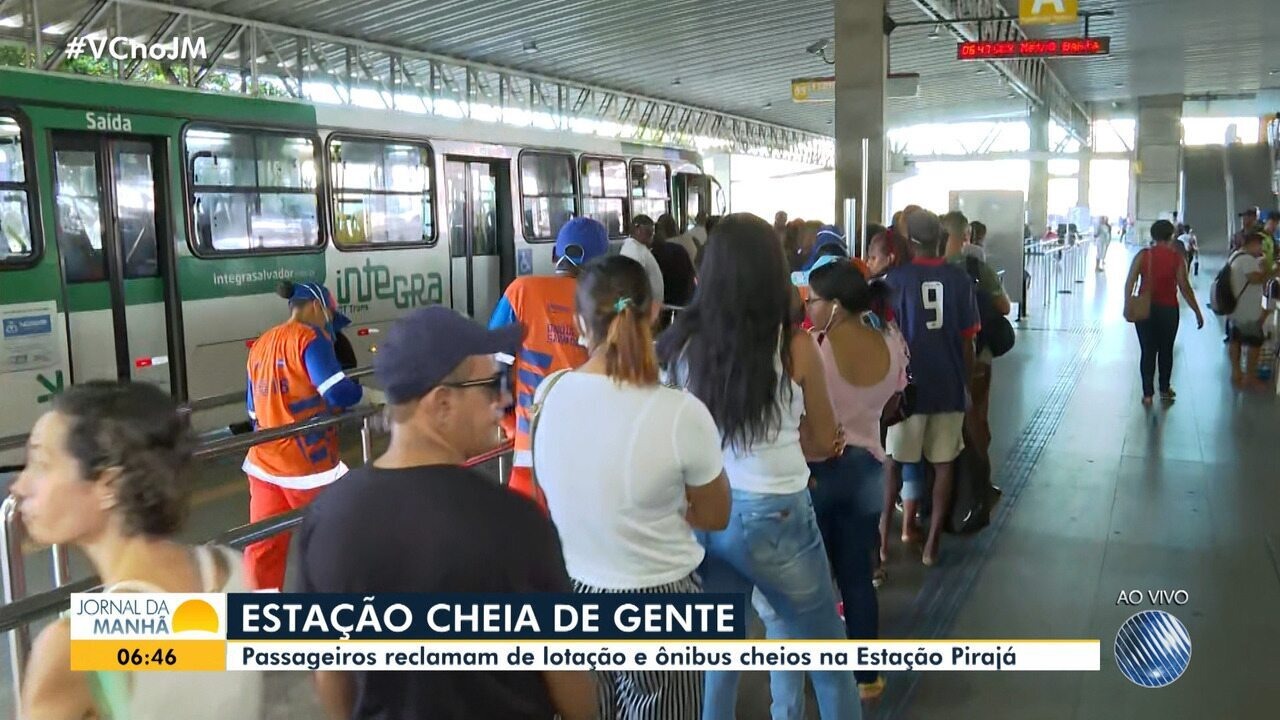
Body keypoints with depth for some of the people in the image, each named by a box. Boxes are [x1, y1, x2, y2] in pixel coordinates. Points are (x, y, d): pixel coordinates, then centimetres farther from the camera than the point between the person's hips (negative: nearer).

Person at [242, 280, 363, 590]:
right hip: (307, 463, -7)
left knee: (264, 547, 8)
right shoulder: (310, 337, -10)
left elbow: (254, 409, 19)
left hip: (264, 463, 7)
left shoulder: (261, 345, 14)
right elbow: (338, 392, -20)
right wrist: (362, 391, -1)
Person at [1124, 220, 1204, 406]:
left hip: (1144, 308, 0)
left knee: (1148, 351, 7)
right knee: (1166, 350, 17)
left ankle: (1147, 393, 5)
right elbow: (1184, 288, -8)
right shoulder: (1176, 258, -7)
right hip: (1168, 309, 0)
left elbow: (1130, 282, -9)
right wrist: (1197, 312, -1)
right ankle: (1164, 390, 27)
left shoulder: (1142, 255, -4)